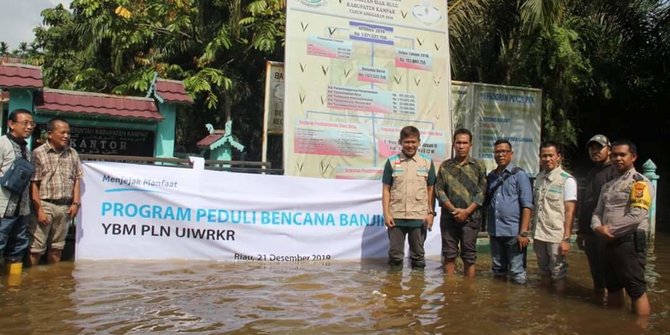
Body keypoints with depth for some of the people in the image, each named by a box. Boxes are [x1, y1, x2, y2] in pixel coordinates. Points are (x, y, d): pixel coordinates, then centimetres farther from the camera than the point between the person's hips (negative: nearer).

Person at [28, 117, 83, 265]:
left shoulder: (72, 154, 9)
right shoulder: (38, 153, -7)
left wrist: (75, 203, 4)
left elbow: (77, 179, 13)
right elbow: (33, 184, -10)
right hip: (45, 205, -5)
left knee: (57, 247, 14)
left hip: (65, 206, 5)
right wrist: (39, 210, -14)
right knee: (36, 247, -3)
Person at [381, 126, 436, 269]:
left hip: (419, 217, 1)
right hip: (396, 216, 0)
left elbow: (430, 189, 8)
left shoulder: (427, 162, 4)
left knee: (418, 254, 11)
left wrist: (431, 213, 1)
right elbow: (386, 190, 3)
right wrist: (386, 213, -4)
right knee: (395, 254, 7)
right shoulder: (392, 162, 2)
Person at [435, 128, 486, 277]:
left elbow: (482, 192, -1)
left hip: (470, 218, -1)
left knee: (469, 257, 5)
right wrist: (453, 210, -11)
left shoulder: (478, 167, 5)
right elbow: (439, 190, 1)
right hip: (449, 218, 1)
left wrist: (466, 211, -12)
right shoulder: (445, 166, 7)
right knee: (449, 255, 5)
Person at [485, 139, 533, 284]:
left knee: (517, 274, 1)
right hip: (495, 232, 5)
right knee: (498, 271, 15)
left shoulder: (519, 175, -3)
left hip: (514, 232, -5)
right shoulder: (491, 177, 12)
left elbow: (527, 205, -9)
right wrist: (489, 228, 11)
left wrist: (524, 232, -15)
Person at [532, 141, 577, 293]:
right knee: (544, 271, 17)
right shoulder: (539, 178, 9)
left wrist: (566, 239, -14)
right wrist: (533, 232, 9)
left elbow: (569, 212, -10)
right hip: (539, 234, 5)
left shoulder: (567, 180, -8)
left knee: (558, 274, 4)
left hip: (556, 236, -5)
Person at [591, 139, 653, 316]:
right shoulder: (608, 186, 17)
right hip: (608, 242, 8)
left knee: (636, 290, -4)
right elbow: (598, 212, 15)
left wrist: (610, 229, -13)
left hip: (629, 242, -8)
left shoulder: (640, 182, -8)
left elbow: (636, 216, -19)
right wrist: (598, 227, -7)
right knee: (613, 287, 17)